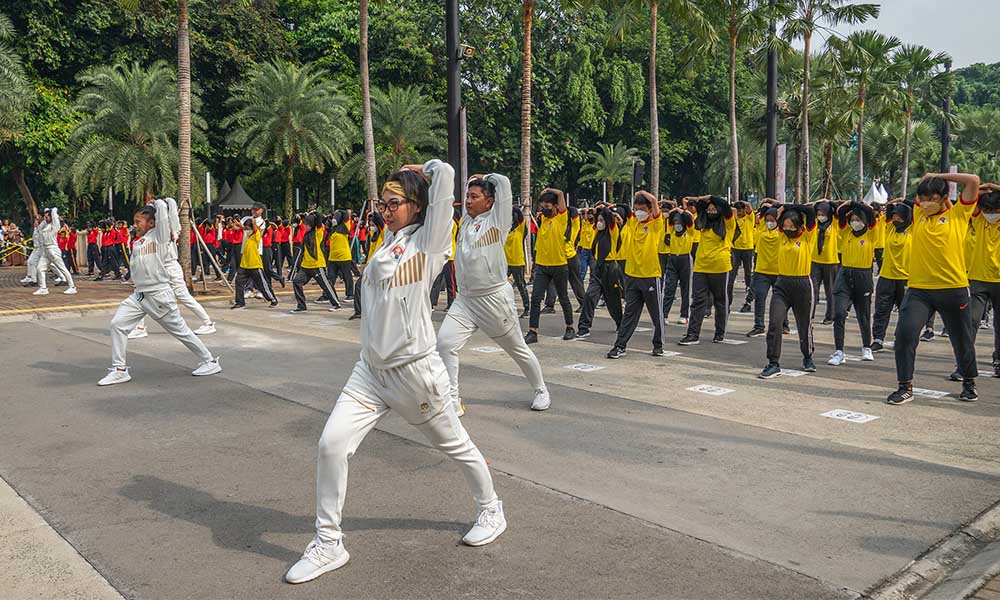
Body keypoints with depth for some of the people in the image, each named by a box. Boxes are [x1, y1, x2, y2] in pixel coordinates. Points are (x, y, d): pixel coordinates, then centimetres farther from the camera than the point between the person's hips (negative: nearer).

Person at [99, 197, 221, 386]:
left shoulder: (159, 236, -7)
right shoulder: (136, 244, 15)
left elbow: (162, 207, -13)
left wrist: (152, 203, 5)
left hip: (159, 295, -7)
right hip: (139, 295, 7)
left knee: (180, 330, 0)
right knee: (117, 323, -5)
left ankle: (210, 361, 13)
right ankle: (119, 370, 3)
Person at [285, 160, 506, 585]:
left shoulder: (429, 239, -8)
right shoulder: (389, 239, 17)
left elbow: (444, 174, -12)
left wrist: (423, 169, 9)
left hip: (415, 371, -6)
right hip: (370, 371, 6)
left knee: (455, 445, 12)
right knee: (331, 443, -7)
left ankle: (491, 511, 37)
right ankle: (328, 544, 6)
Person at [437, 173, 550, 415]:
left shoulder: (496, 220, -6)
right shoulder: (466, 220, 9)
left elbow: (503, 182, -12)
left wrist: (484, 178, 3)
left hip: (495, 299, -5)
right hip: (464, 300, 5)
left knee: (518, 349, 10)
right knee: (445, 343, -12)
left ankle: (541, 391, 32)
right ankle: (452, 402, -4)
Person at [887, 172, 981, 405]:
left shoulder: (958, 214, 1)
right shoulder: (919, 215, 10)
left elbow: (974, 181, -6)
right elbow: (921, 191, 25)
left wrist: (940, 176, 1)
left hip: (953, 289, -2)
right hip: (918, 289, 2)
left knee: (962, 339, 13)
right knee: (905, 334, -13)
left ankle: (969, 383, 36)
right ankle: (905, 387, -2)